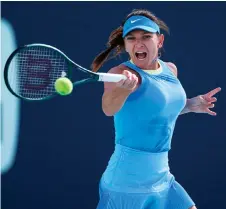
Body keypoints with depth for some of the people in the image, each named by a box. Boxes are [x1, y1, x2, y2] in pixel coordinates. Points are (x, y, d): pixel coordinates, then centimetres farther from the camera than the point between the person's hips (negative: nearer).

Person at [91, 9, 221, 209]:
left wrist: (190, 105, 10)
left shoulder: (170, 70, 6)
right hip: (127, 181, -7)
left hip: (161, 177, 7)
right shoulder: (123, 73, -17)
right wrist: (123, 89, -57)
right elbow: (109, 109, -38)